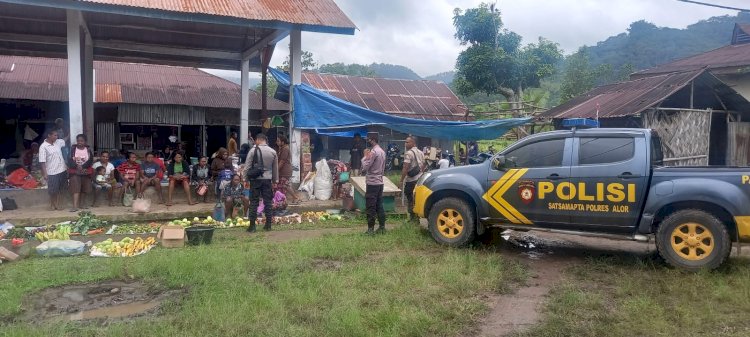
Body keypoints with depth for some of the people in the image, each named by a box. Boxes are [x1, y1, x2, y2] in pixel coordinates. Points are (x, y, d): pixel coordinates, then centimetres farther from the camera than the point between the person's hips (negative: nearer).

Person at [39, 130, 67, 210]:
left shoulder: (58, 142, 4)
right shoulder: (43, 147, -13)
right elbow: (42, 161, -14)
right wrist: (45, 173, -17)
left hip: (62, 170, 5)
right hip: (52, 172, -5)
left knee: (59, 189, 12)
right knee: (52, 191, 5)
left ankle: (57, 204, 21)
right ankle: (52, 205, 21)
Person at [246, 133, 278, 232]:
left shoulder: (253, 151, -7)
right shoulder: (273, 152, 4)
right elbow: (275, 168, 10)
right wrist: (275, 181, 19)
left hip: (255, 179, -3)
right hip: (267, 179, 3)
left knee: (254, 202, 2)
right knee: (268, 202, 8)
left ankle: (252, 226, 4)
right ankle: (268, 224, 12)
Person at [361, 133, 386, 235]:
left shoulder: (373, 152, -17)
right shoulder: (382, 151, 12)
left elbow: (364, 167, -17)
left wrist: (365, 156, -5)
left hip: (372, 183, -9)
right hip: (380, 182, 9)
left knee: (371, 207, -3)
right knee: (379, 206, 12)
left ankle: (371, 229, 1)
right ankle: (382, 227, 16)